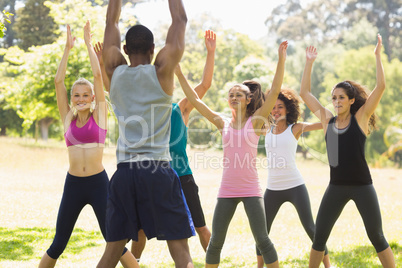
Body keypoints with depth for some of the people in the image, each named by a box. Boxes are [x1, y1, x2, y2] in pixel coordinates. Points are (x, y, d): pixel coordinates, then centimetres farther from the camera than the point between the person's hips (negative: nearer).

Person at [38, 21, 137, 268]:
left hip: (99, 183, -2)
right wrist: (68, 48, 3)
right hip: (73, 184, 2)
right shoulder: (68, 118, 7)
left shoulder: (99, 115, 2)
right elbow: (58, 81, 3)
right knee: (59, 244, 9)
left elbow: (98, 75, -2)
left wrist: (89, 43, 2)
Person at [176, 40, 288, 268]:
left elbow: (274, 92, -11)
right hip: (227, 190, 3)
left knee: (262, 240, -4)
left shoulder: (255, 121, -1)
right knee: (216, 241, 5)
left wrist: (281, 61, -19)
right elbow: (195, 99, 7)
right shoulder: (223, 124, 7)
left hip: (251, 190, -3)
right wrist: (180, 74, 3)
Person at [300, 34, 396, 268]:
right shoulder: (327, 120, 6)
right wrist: (309, 63, 10)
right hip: (336, 187, 3)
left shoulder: (360, 118, -3)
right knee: (319, 237, 5)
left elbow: (381, 87, -10)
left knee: (377, 237, 2)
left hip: (362, 186, -3)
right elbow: (305, 93, 11)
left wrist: (378, 56, -10)